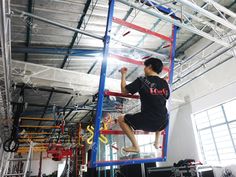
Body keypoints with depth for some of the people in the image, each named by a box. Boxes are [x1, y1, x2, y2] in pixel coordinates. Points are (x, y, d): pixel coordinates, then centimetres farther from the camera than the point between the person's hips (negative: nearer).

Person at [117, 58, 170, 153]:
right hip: (162, 123, 6)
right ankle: (157, 142, 33)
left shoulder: (142, 81, -8)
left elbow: (124, 90, 0)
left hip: (147, 122, -6)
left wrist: (123, 74, 12)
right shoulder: (164, 83, 6)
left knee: (121, 119, 13)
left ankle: (135, 146, 8)